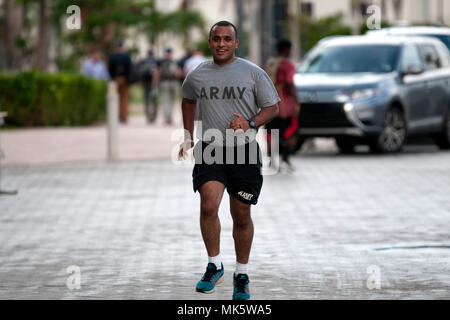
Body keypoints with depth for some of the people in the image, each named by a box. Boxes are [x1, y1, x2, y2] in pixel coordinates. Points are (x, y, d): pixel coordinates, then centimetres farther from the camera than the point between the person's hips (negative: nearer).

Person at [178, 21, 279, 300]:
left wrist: (250, 124, -15)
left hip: (244, 151, -1)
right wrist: (189, 136, 21)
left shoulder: (253, 73, -2)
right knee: (209, 206, -20)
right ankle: (215, 266, -2)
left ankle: (242, 275, 23)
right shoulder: (197, 76, 6)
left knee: (241, 216, 6)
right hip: (209, 151, 1)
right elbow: (189, 100, 27)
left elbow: (272, 107, 4)